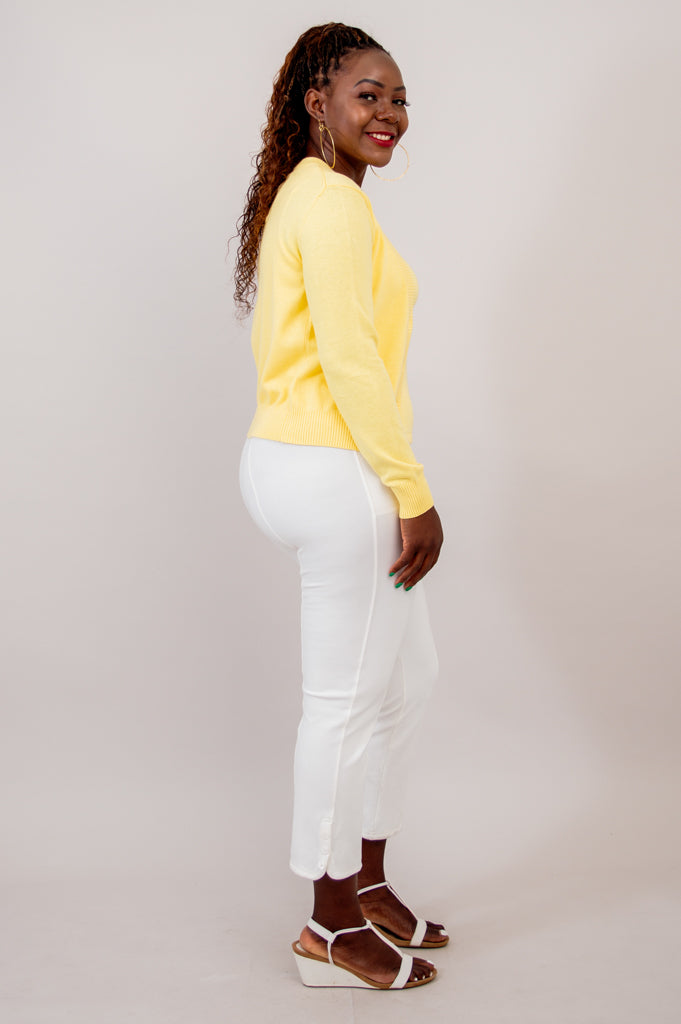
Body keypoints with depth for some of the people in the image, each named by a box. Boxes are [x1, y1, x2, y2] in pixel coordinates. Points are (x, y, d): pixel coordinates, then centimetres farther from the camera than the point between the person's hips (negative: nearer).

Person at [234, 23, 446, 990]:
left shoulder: (298, 195, 19)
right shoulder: (333, 200, -13)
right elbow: (351, 357, -20)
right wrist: (414, 495, -17)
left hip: (297, 463, 11)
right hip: (337, 474, -11)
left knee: (406, 679, 18)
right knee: (349, 700, 1)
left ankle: (368, 884, 33)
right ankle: (332, 928, 19)